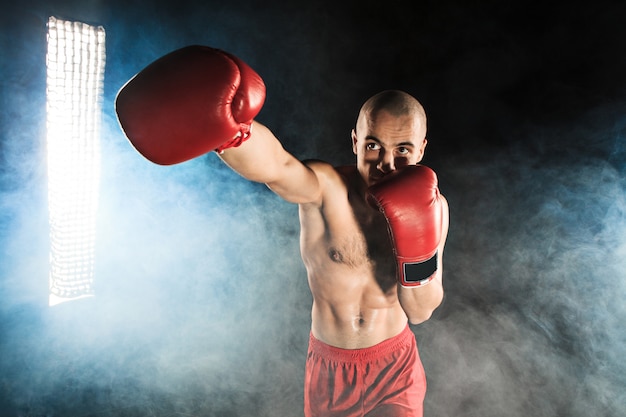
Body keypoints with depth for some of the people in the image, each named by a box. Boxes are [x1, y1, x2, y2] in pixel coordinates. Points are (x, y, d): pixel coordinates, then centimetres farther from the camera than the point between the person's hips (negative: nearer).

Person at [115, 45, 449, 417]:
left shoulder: (429, 206, -11)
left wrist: (418, 251, -25)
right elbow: (274, 165, -46)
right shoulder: (324, 188, -21)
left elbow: (421, 313, -8)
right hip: (329, 369, -1)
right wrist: (228, 126, -66)